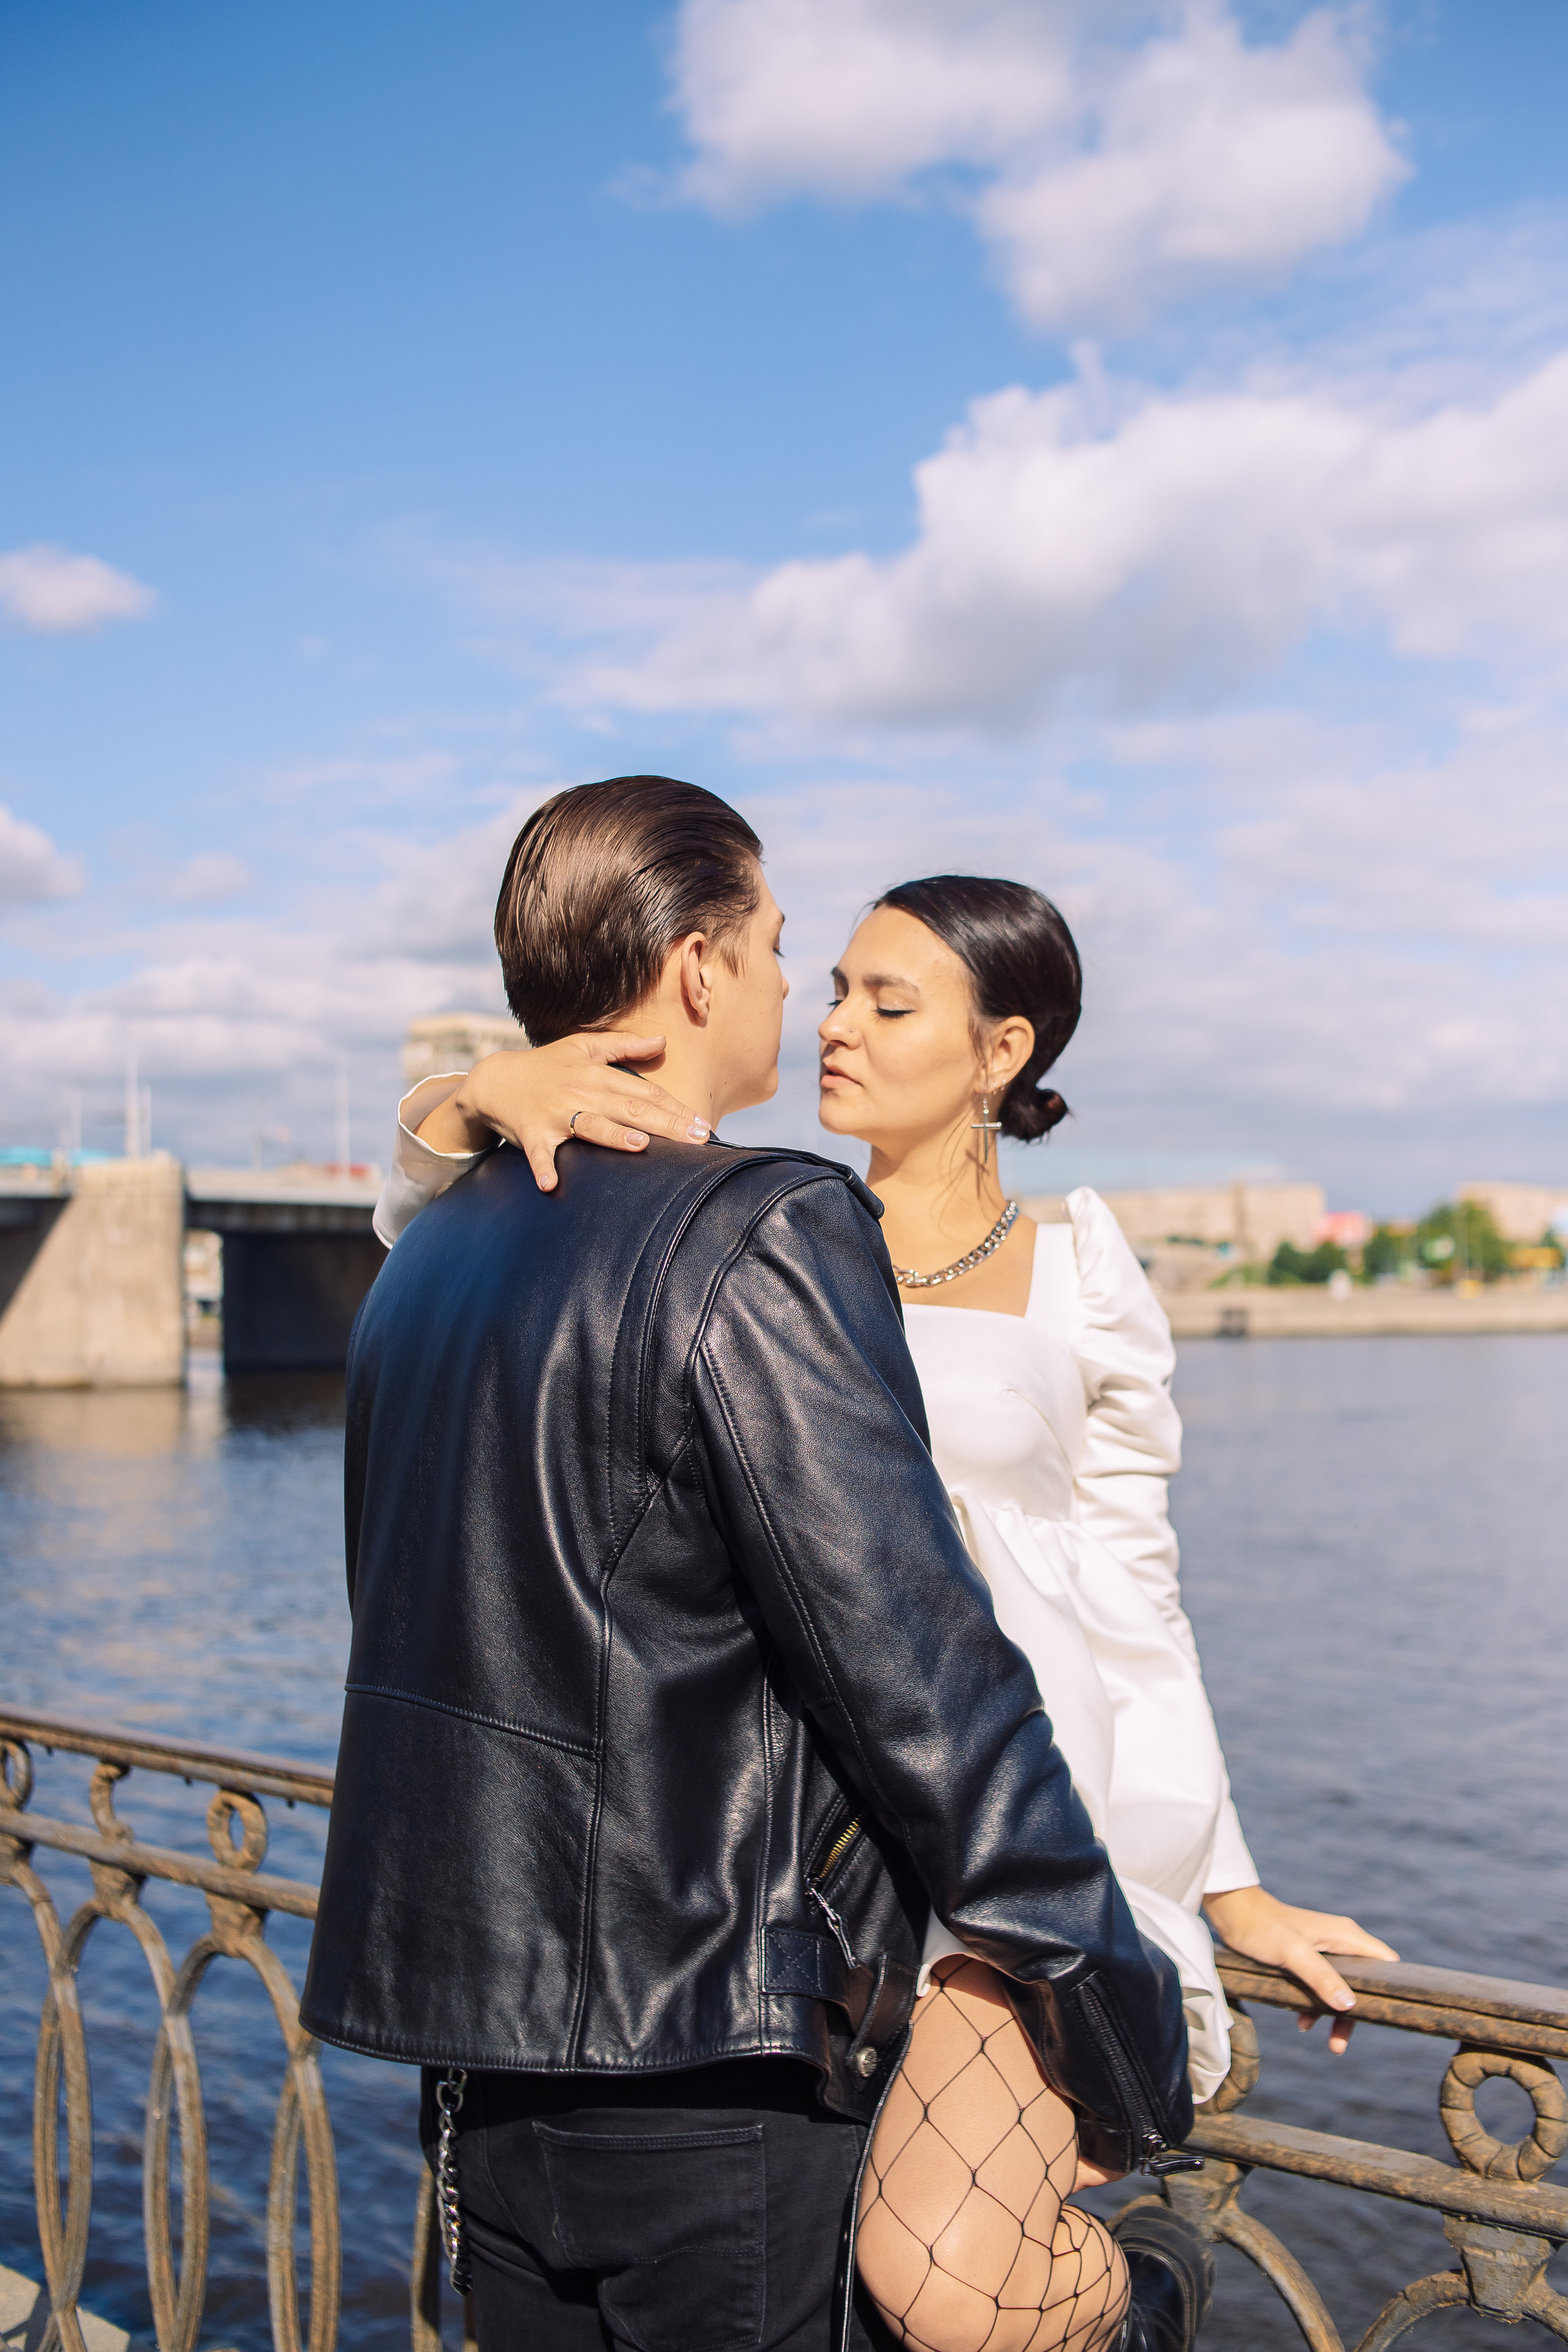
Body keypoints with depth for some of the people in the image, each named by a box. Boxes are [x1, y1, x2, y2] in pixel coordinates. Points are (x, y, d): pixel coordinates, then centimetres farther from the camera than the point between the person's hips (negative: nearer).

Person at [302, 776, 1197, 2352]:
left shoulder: (427, 1258, 8)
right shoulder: (767, 1238, -17)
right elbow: (918, 1674, -19)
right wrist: (1130, 2054, -11)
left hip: (477, 2047, 8)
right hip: (701, 2067, -8)